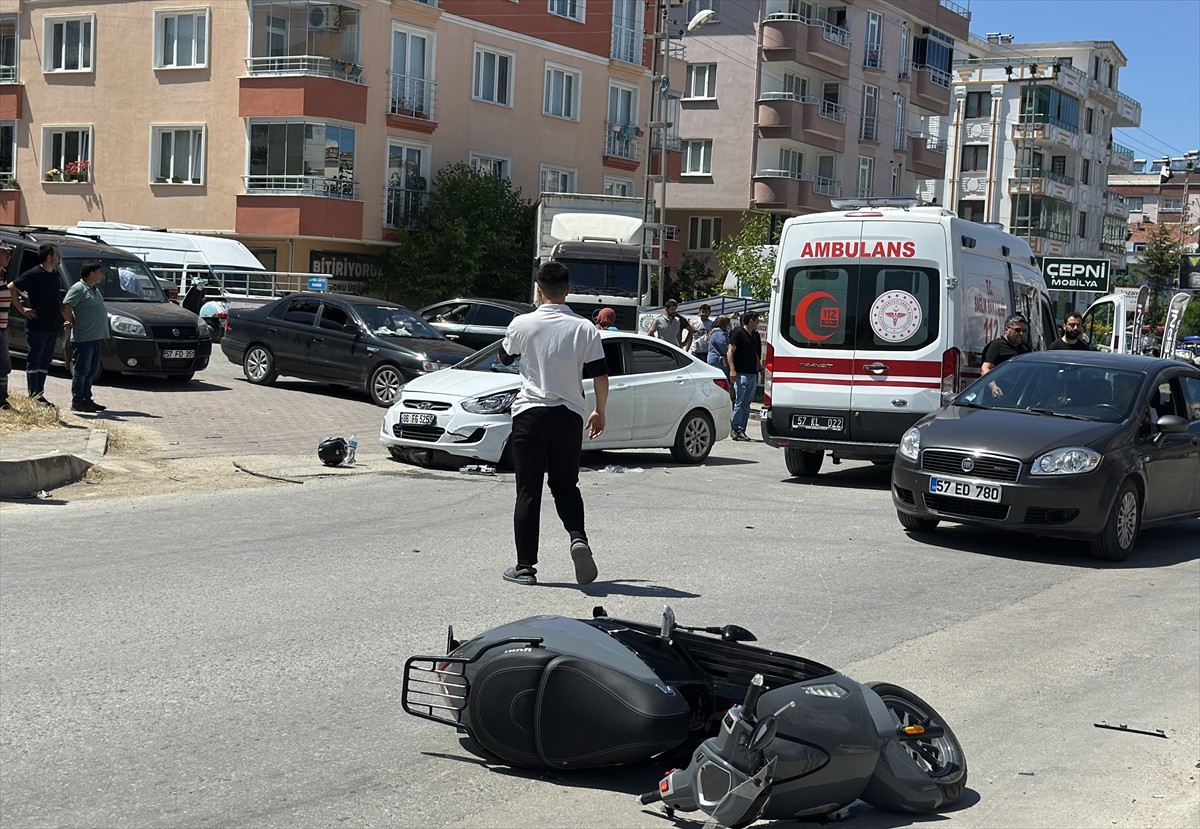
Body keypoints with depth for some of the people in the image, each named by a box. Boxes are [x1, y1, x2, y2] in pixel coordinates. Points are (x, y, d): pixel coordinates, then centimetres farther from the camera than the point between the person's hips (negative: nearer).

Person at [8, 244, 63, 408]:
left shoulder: (55, 274, 11)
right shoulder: (33, 275, -11)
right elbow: (11, 287, -11)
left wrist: (63, 318, 15)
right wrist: (22, 310, -11)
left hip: (53, 326, 7)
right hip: (37, 326, -7)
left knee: (45, 362, 10)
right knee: (34, 361, -2)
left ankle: (40, 395, 15)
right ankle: (34, 396, -1)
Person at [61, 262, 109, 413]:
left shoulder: (95, 289, 17)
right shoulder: (79, 289, -11)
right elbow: (66, 308, -18)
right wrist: (73, 323, -8)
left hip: (96, 337, 9)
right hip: (84, 337, -9)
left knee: (91, 371, 13)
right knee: (81, 370, -5)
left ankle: (86, 399, 20)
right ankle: (77, 402, -2)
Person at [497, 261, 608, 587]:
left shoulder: (522, 325, -6)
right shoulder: (584, 328, -4)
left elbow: (504, 357, 13)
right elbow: (601, 377, -2)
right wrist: (600, 412, 13)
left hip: (530, 414, -1)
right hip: (569, 415, 2)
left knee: (528, 492, 4)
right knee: (566, 486, 17)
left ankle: (525, 566, 4)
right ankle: (578, 537, -9)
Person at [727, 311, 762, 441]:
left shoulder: (755, 335, 17)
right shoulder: (738, 333, -5)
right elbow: (730, 352, -9)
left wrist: (759, 370, 20)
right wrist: (732, 370, -17)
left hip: (753, 374, 7)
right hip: (741, 374, -7)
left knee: (747, 403, 6)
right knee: (740, 402, -10)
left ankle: (741, 430, 8)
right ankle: (735, 429, -4)